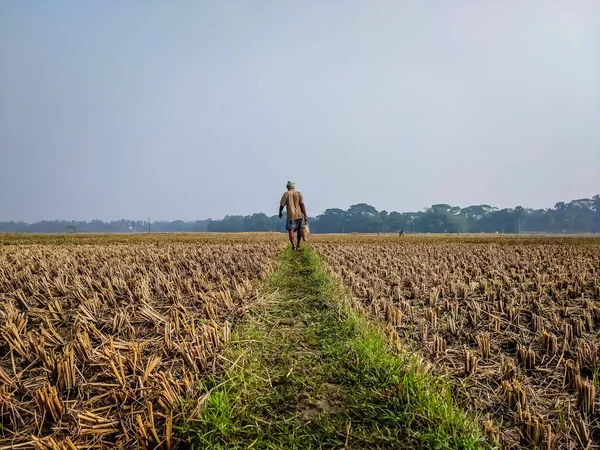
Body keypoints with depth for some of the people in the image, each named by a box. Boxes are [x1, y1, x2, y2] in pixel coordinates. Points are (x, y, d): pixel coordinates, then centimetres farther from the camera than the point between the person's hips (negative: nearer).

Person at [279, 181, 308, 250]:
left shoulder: (286, 194, -1)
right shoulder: (299, 193, 1)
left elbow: (281, 205, -3)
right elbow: (302, 205, -7)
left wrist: (280, 213, 15)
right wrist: (305, 215, -5)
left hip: (290, 215, -2)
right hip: (299, 215, 2)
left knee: (291, 230, 1)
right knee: (299, 229, 17)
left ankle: (293, 246, -9)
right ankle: (298, 245, 25)